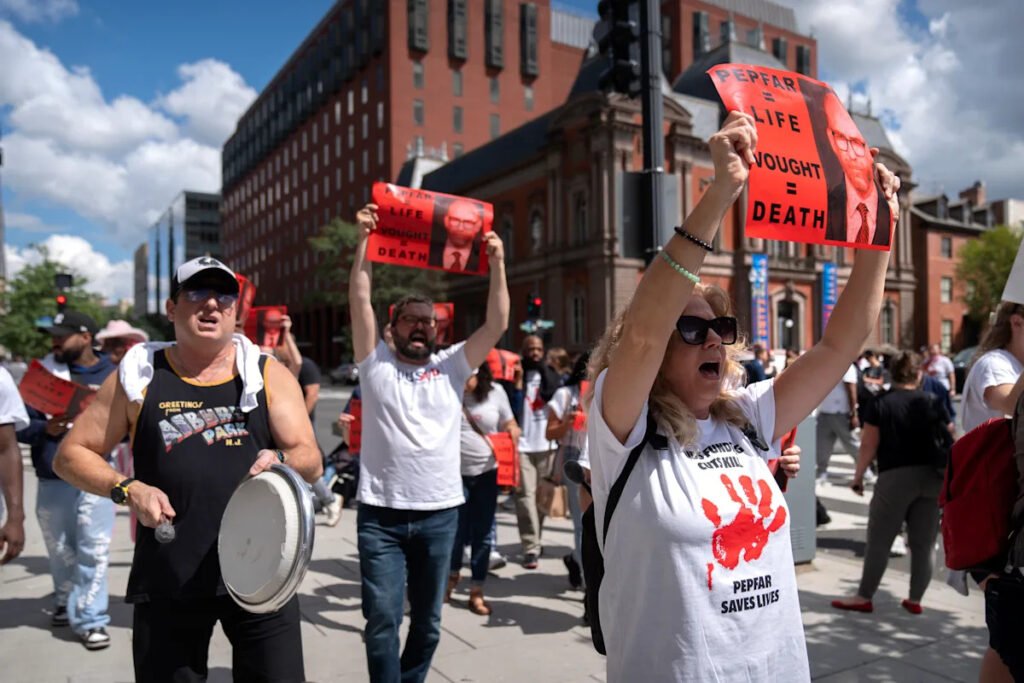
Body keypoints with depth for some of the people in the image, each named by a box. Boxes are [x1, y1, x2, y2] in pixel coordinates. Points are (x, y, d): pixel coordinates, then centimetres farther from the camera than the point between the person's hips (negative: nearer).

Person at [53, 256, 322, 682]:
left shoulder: (269, 375, 3)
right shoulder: (138, 377, 2)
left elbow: (310, 462, 0)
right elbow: (71, 455, 7)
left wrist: (281, 460, -22)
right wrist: (127, 489, -10)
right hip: (167, 580, 0)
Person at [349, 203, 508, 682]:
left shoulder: (452, 367, 7)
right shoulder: (375, 363, 3)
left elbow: (497, 325, -1)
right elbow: (359, 302, -6)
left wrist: (497, 263, -8)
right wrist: (364, 241, -11)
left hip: (440, 513, 2)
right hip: (380, 514, -2)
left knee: (427, 623, 14)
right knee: (383, 619, -1)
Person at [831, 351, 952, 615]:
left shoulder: (880, 404, -3)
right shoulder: (934, 402, 6)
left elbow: (869, 445, -5)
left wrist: (858, 476, 5)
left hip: (895, 477, -3)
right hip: (931, 477, 4)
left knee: (879, 541, 4)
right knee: (923, 544, 11)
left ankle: (864, 598, 10)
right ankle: (915, 600, 17)